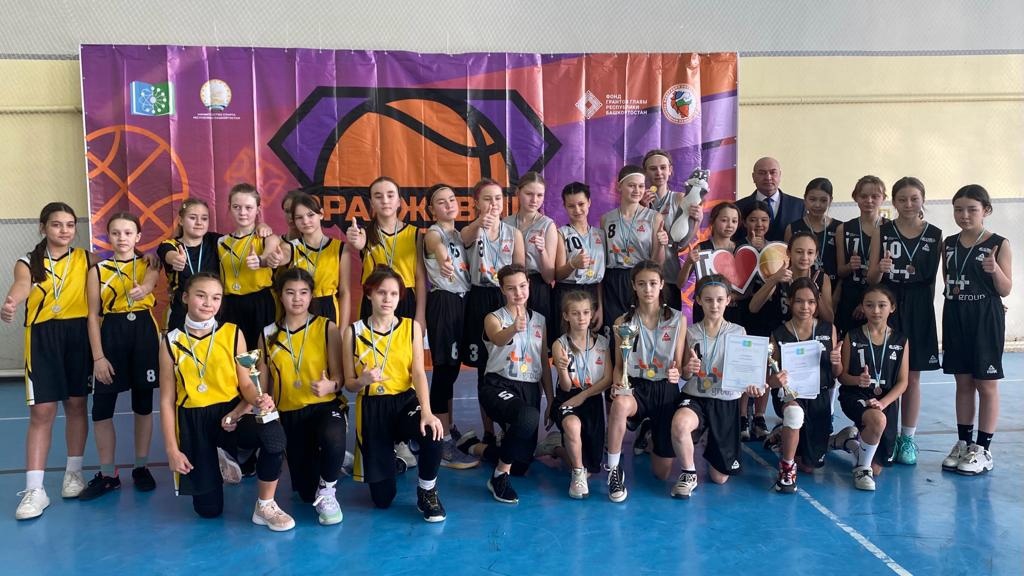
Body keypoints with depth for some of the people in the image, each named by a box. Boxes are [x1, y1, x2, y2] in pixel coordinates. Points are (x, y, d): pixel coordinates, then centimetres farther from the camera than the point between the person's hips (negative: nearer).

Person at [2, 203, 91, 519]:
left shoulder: (86, 259, 7)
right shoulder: (28, 263, 1)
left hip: (79, 335, 1)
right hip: (42, 338, -1)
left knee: (76, 405, 9)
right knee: (41, 411, -3)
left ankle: (73, 472, 25)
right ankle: (34, 489, 0)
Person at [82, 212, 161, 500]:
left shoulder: (148, 264, 3)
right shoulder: (98, 270, 4)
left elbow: (150, 279, -22)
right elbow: (93, 315, 2)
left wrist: (143, 290, -47)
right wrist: (98, 357, -6)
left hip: (144, 334, 0)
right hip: (111, 336, 1)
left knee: (143, 404, 9)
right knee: (101, 408, 1)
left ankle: (141, 468, 22)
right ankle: (107, 474, 15)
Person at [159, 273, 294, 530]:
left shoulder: (233, 333, 0)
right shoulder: (172, 342, -1)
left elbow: (246, 383, -2)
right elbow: (167, 400, 1)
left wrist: (259, 400, -26)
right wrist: (172, 450, -3)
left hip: (230, 413, 0)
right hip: (192, 421, 1)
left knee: (273, 433, -35)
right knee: (208, 509, 3)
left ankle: (265, 507, -12)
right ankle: (217, 459, 38)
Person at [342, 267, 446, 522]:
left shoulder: (412, 327, 0)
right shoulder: (353, 332, -2)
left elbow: (418, 373, -10)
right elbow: (349, 384, 2)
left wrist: (426, 411, -27)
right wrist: (363, 380, -23)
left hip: (405, 401, 0)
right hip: (371, 407, 0)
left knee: (432, 433, -36)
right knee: (382, 498, 0)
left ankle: (427, 492, -5)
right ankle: (389, 458, 38)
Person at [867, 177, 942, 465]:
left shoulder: (935, 235, 2)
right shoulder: (882, 232, 0)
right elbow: (871, 278, -4)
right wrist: (881, 269, -22)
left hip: (919, 312, 1)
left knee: (912, 377, 8)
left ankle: (908, 438, 20)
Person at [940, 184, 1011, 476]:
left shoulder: (999, 244, -7)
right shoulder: (948, 244, 6)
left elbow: (1005, 290, -7)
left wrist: (995, 270, -24)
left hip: (986, 320, -4)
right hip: (955, 319, 4)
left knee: (986, 384, 4)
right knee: (963, 383, 12)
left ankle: (983, 449, 11)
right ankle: (964, 443, 21)